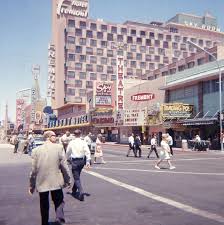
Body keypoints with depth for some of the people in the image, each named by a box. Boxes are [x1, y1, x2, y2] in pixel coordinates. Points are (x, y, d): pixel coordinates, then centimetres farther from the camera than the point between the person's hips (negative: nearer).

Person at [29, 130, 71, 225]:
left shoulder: (36, 150, -1)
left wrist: (31, 185, 9)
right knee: (58, 201, 16)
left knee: (44, 205, 16)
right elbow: (64, 165, -7)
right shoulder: (59, 147, -6)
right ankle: (60, 216, -9)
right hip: (56, 181, -1)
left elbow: (33, 169, 0)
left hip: (41, 182, 2)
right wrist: (67, 180, 4)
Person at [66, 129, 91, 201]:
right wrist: (88, 161, -6)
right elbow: (87, 152, -10)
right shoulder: (83, 142, -4)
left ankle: (81, 192, -17)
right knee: (77, 176, 22)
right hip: (82, 161, 3)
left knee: (76, 178, 0)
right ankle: (74, 190, 37)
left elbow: (68, 152, 4)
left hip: (74, 161, -3)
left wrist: (68, 158, 22)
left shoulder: (71, 143, -6)